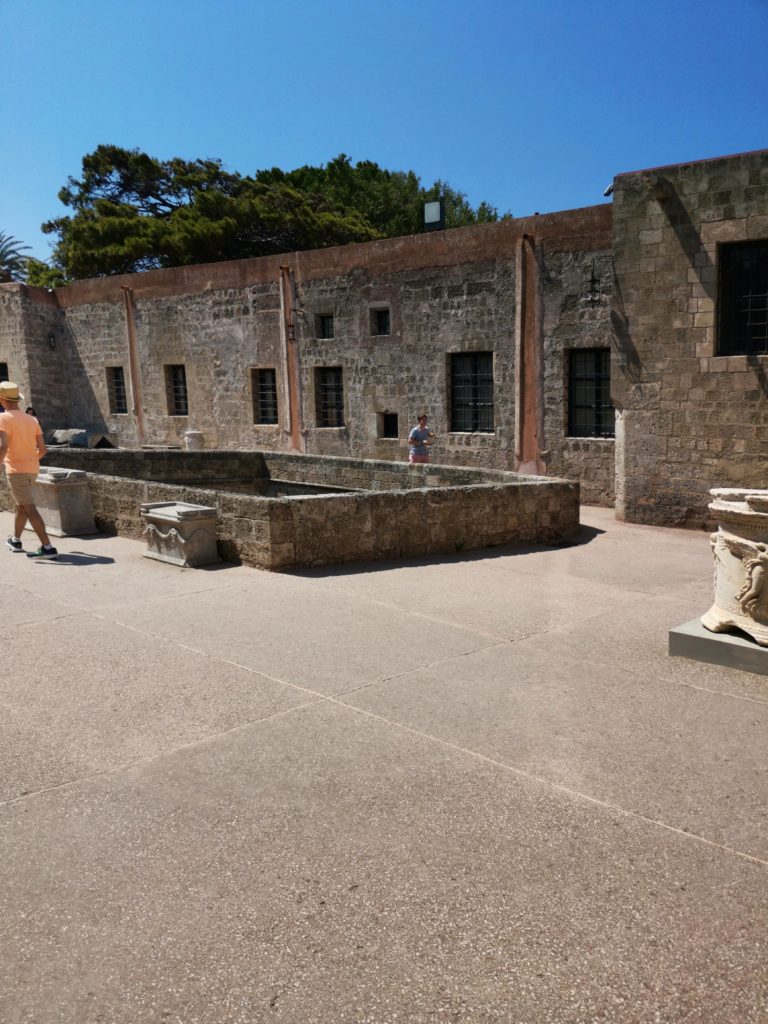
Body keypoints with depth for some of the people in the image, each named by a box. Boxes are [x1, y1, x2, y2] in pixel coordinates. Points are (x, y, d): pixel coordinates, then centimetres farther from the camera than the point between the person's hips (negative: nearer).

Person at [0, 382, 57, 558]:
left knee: (29, 509, -9)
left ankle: (48, 547, -16)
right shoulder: (32, 420, 9)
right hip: (32, 469, 7)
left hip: (16, 469, -7)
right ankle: (15, 540, 38)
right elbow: (43, 449, 9)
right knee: (21, 505, 23)